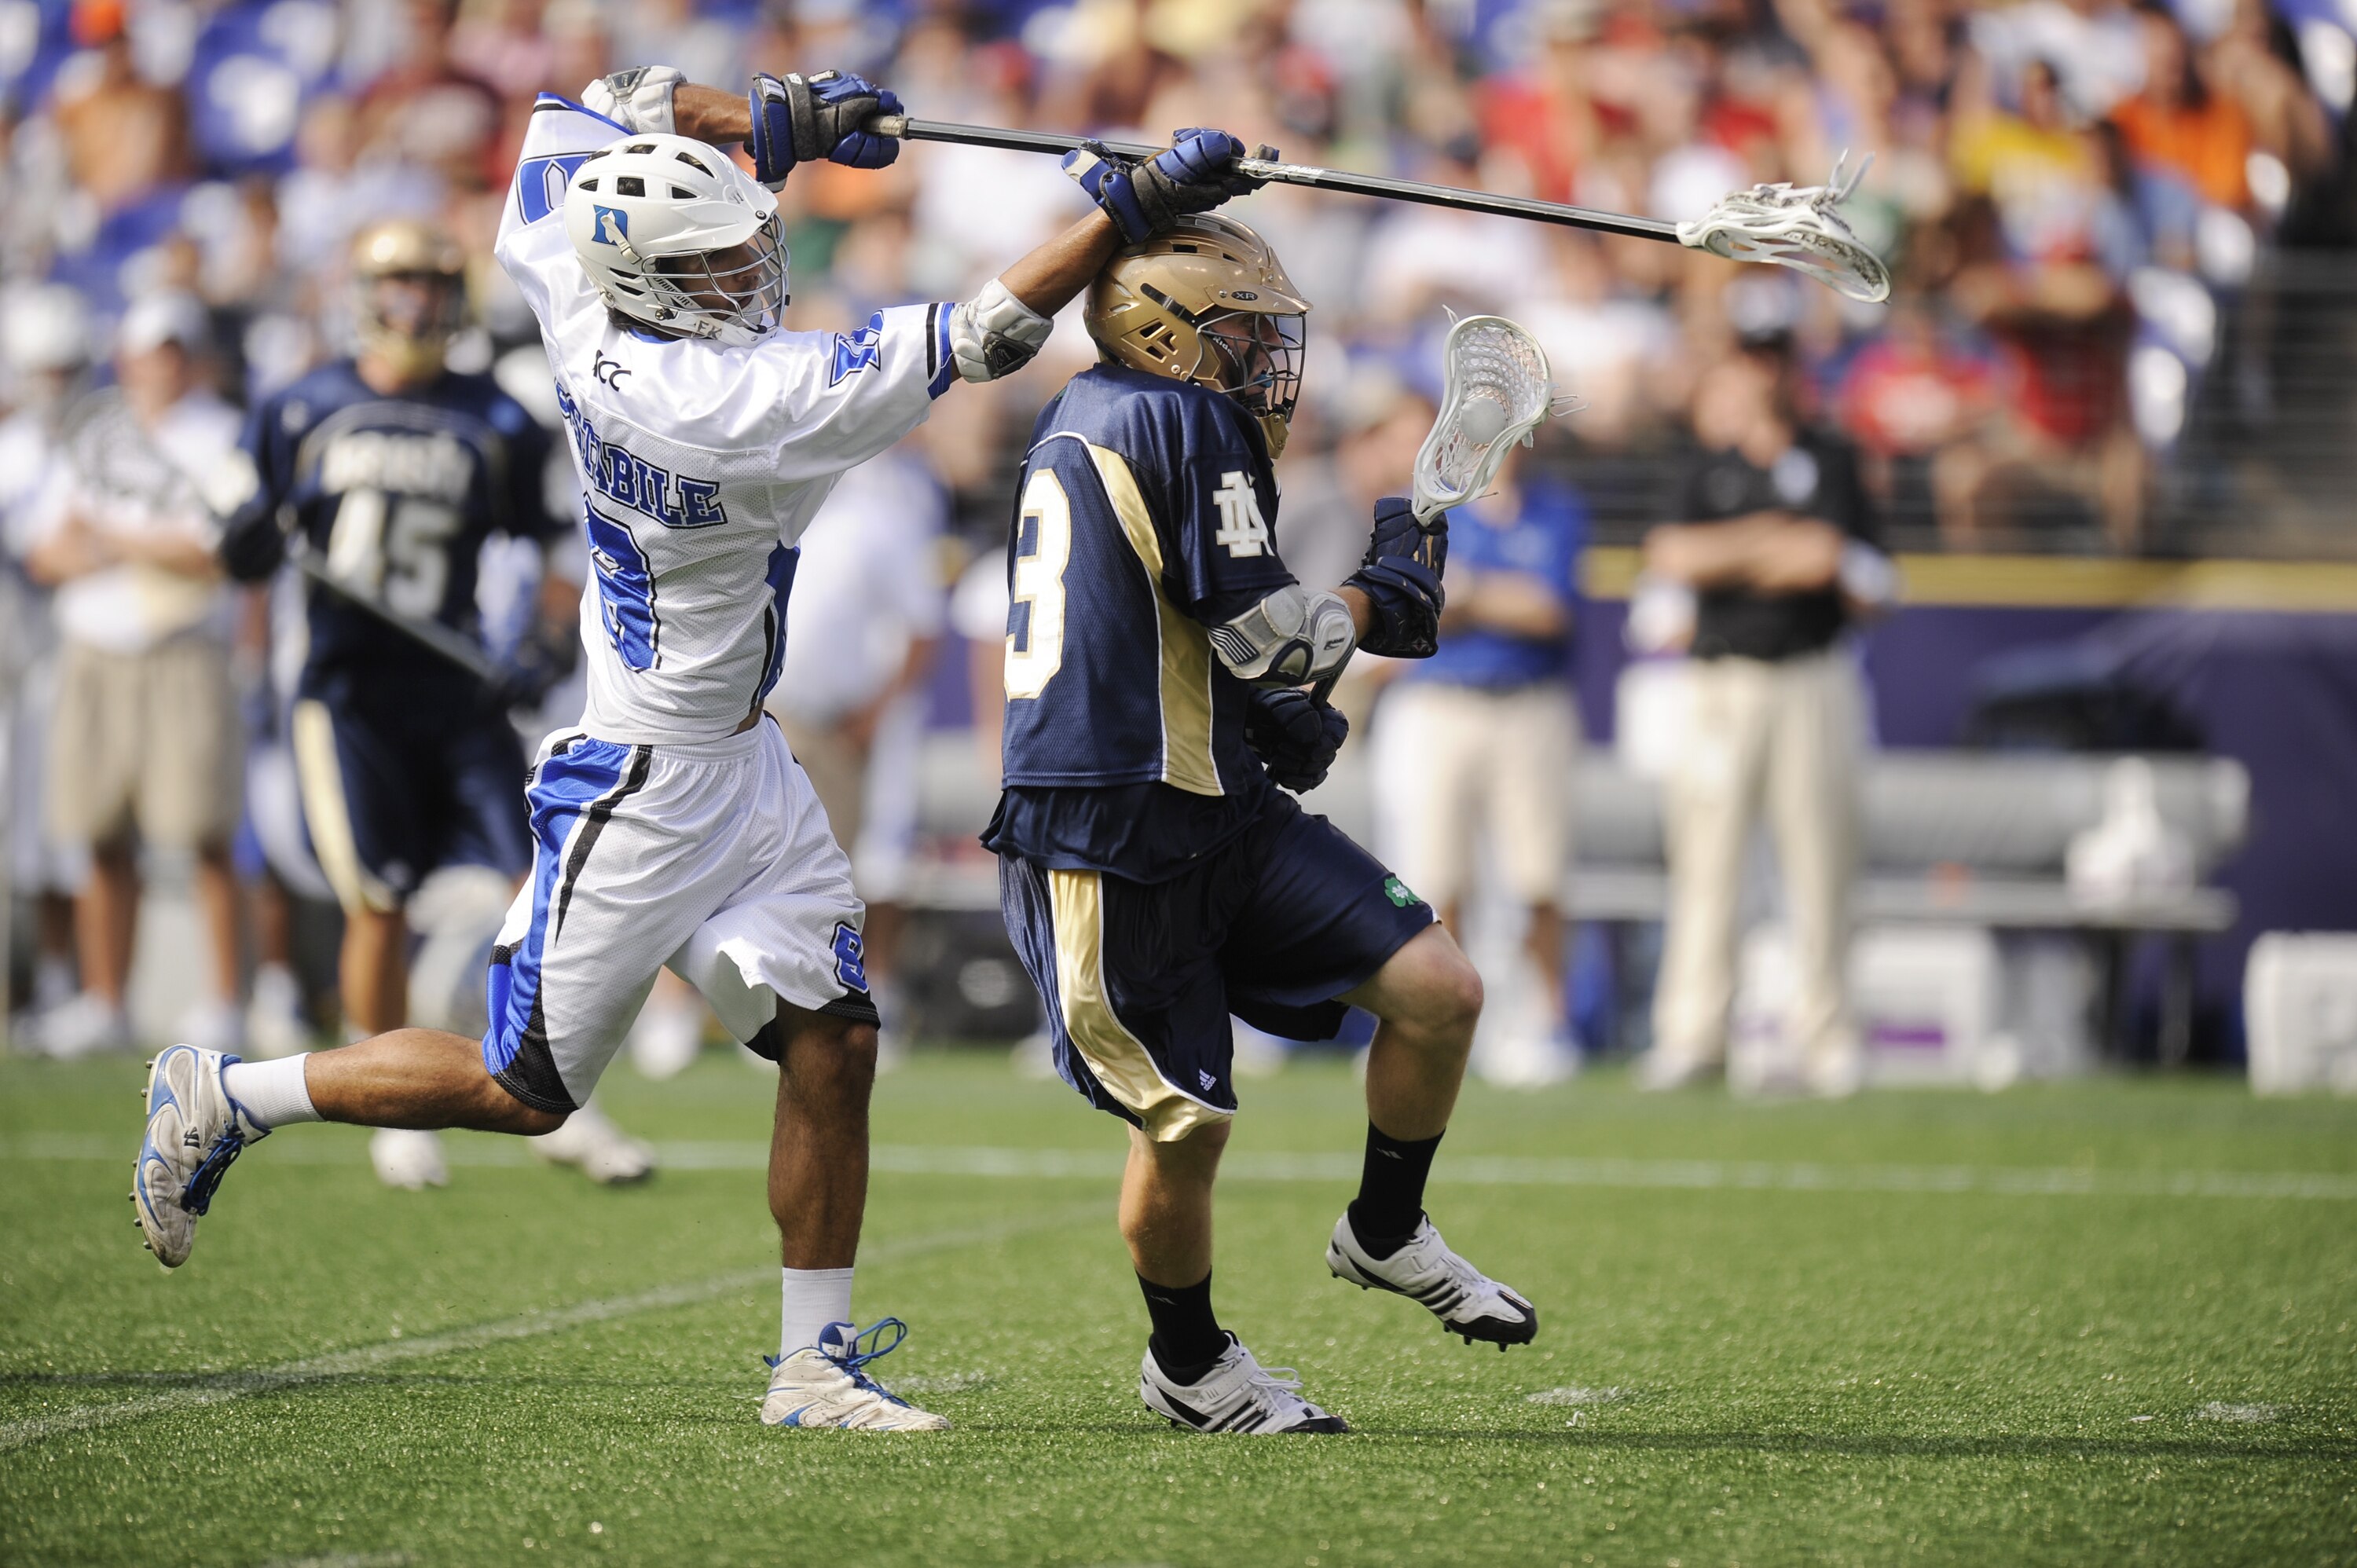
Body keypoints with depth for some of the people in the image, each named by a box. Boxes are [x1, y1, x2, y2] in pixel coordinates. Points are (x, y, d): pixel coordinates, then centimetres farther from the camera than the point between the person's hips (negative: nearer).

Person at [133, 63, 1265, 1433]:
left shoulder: (586, 308, -9)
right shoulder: (718, 396, -31)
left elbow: (590, 109, 8)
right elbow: (975, 342, -31)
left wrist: (773, 121, 2)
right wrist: (1134, 206, -29)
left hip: (743, 772, 9)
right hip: (647, 790, -9)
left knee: (835, 1045, 4)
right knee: (521, 1093, 5)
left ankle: (814, 1364, 11)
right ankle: (227, 1099, 21)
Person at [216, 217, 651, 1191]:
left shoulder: (496, 426, 6)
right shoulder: (301, 413, 6)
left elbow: (548, 552, 13)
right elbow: (249, 552, 11)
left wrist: (550, 636, -4)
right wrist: (251, 541, -12)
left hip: (462, 695, 1)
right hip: (350, 694, -1)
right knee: (379, 907, -7)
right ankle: (398, 1115, 10)